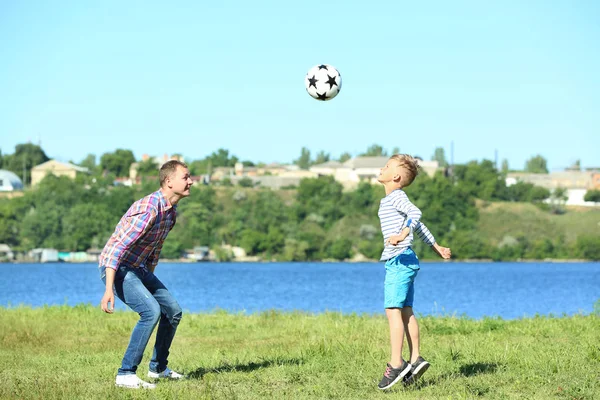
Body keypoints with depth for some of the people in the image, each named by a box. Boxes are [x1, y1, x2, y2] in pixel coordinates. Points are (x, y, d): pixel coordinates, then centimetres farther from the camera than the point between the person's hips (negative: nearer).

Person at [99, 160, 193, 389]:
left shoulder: (171, 211, 5)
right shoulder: (149, 209, -26)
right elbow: (117, 248, -30)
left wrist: (150, 282, 25)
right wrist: (109, 289, -35)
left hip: (137, 268, 10)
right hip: (115, 268, -10)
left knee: (173, 311, 11)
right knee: (151, 311, -25)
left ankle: (158, 368, 24)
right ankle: (125, 375, -20)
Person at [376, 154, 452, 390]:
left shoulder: (396, 196, -9)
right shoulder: (390, 200, 22)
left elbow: (415, 214, -27)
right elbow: (418, 225, 28)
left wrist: (402, 235, -38)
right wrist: (436, 247, 34)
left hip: (399, 260, -10)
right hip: (400, 262, 10)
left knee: (393, 310, -13)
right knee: (406, 312, 9)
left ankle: (396, 364, -16)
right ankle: (415, 360, 9)